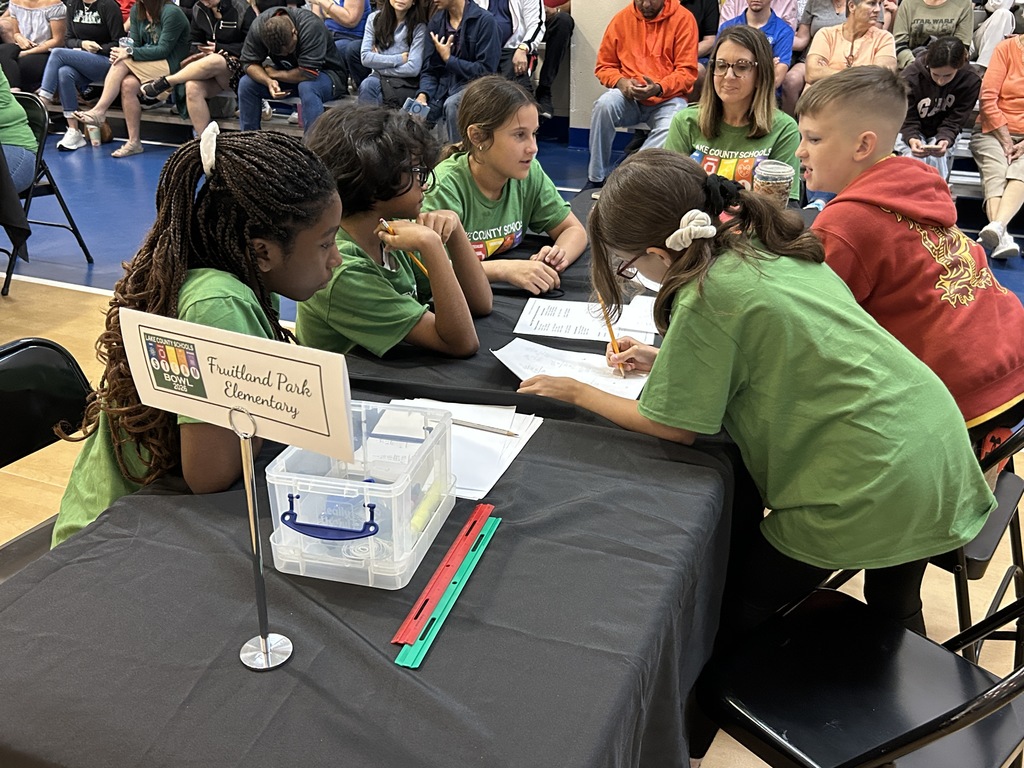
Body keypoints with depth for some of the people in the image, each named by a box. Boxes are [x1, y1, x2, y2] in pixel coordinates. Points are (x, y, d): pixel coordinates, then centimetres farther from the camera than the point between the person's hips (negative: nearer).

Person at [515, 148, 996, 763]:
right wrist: (666, 360, 15)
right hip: (940, 458, 9)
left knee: (730, 618, 9)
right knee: (895, 609, 32)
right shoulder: (772, 243, 5)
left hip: (867, 492, -9)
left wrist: (577, 392, 1)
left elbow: (675, 427, -11)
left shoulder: (709, 291, -20)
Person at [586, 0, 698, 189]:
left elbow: (687, 72, -6)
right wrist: (620, 81, -12)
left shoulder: (683, 18, -4)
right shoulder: (622, 18, 4)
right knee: (604, 104, -30)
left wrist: (659, 88, -24)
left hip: (667, 98, -2)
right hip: (629, 97, 2)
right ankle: (596, 179, -19)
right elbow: (604, 66, 10)